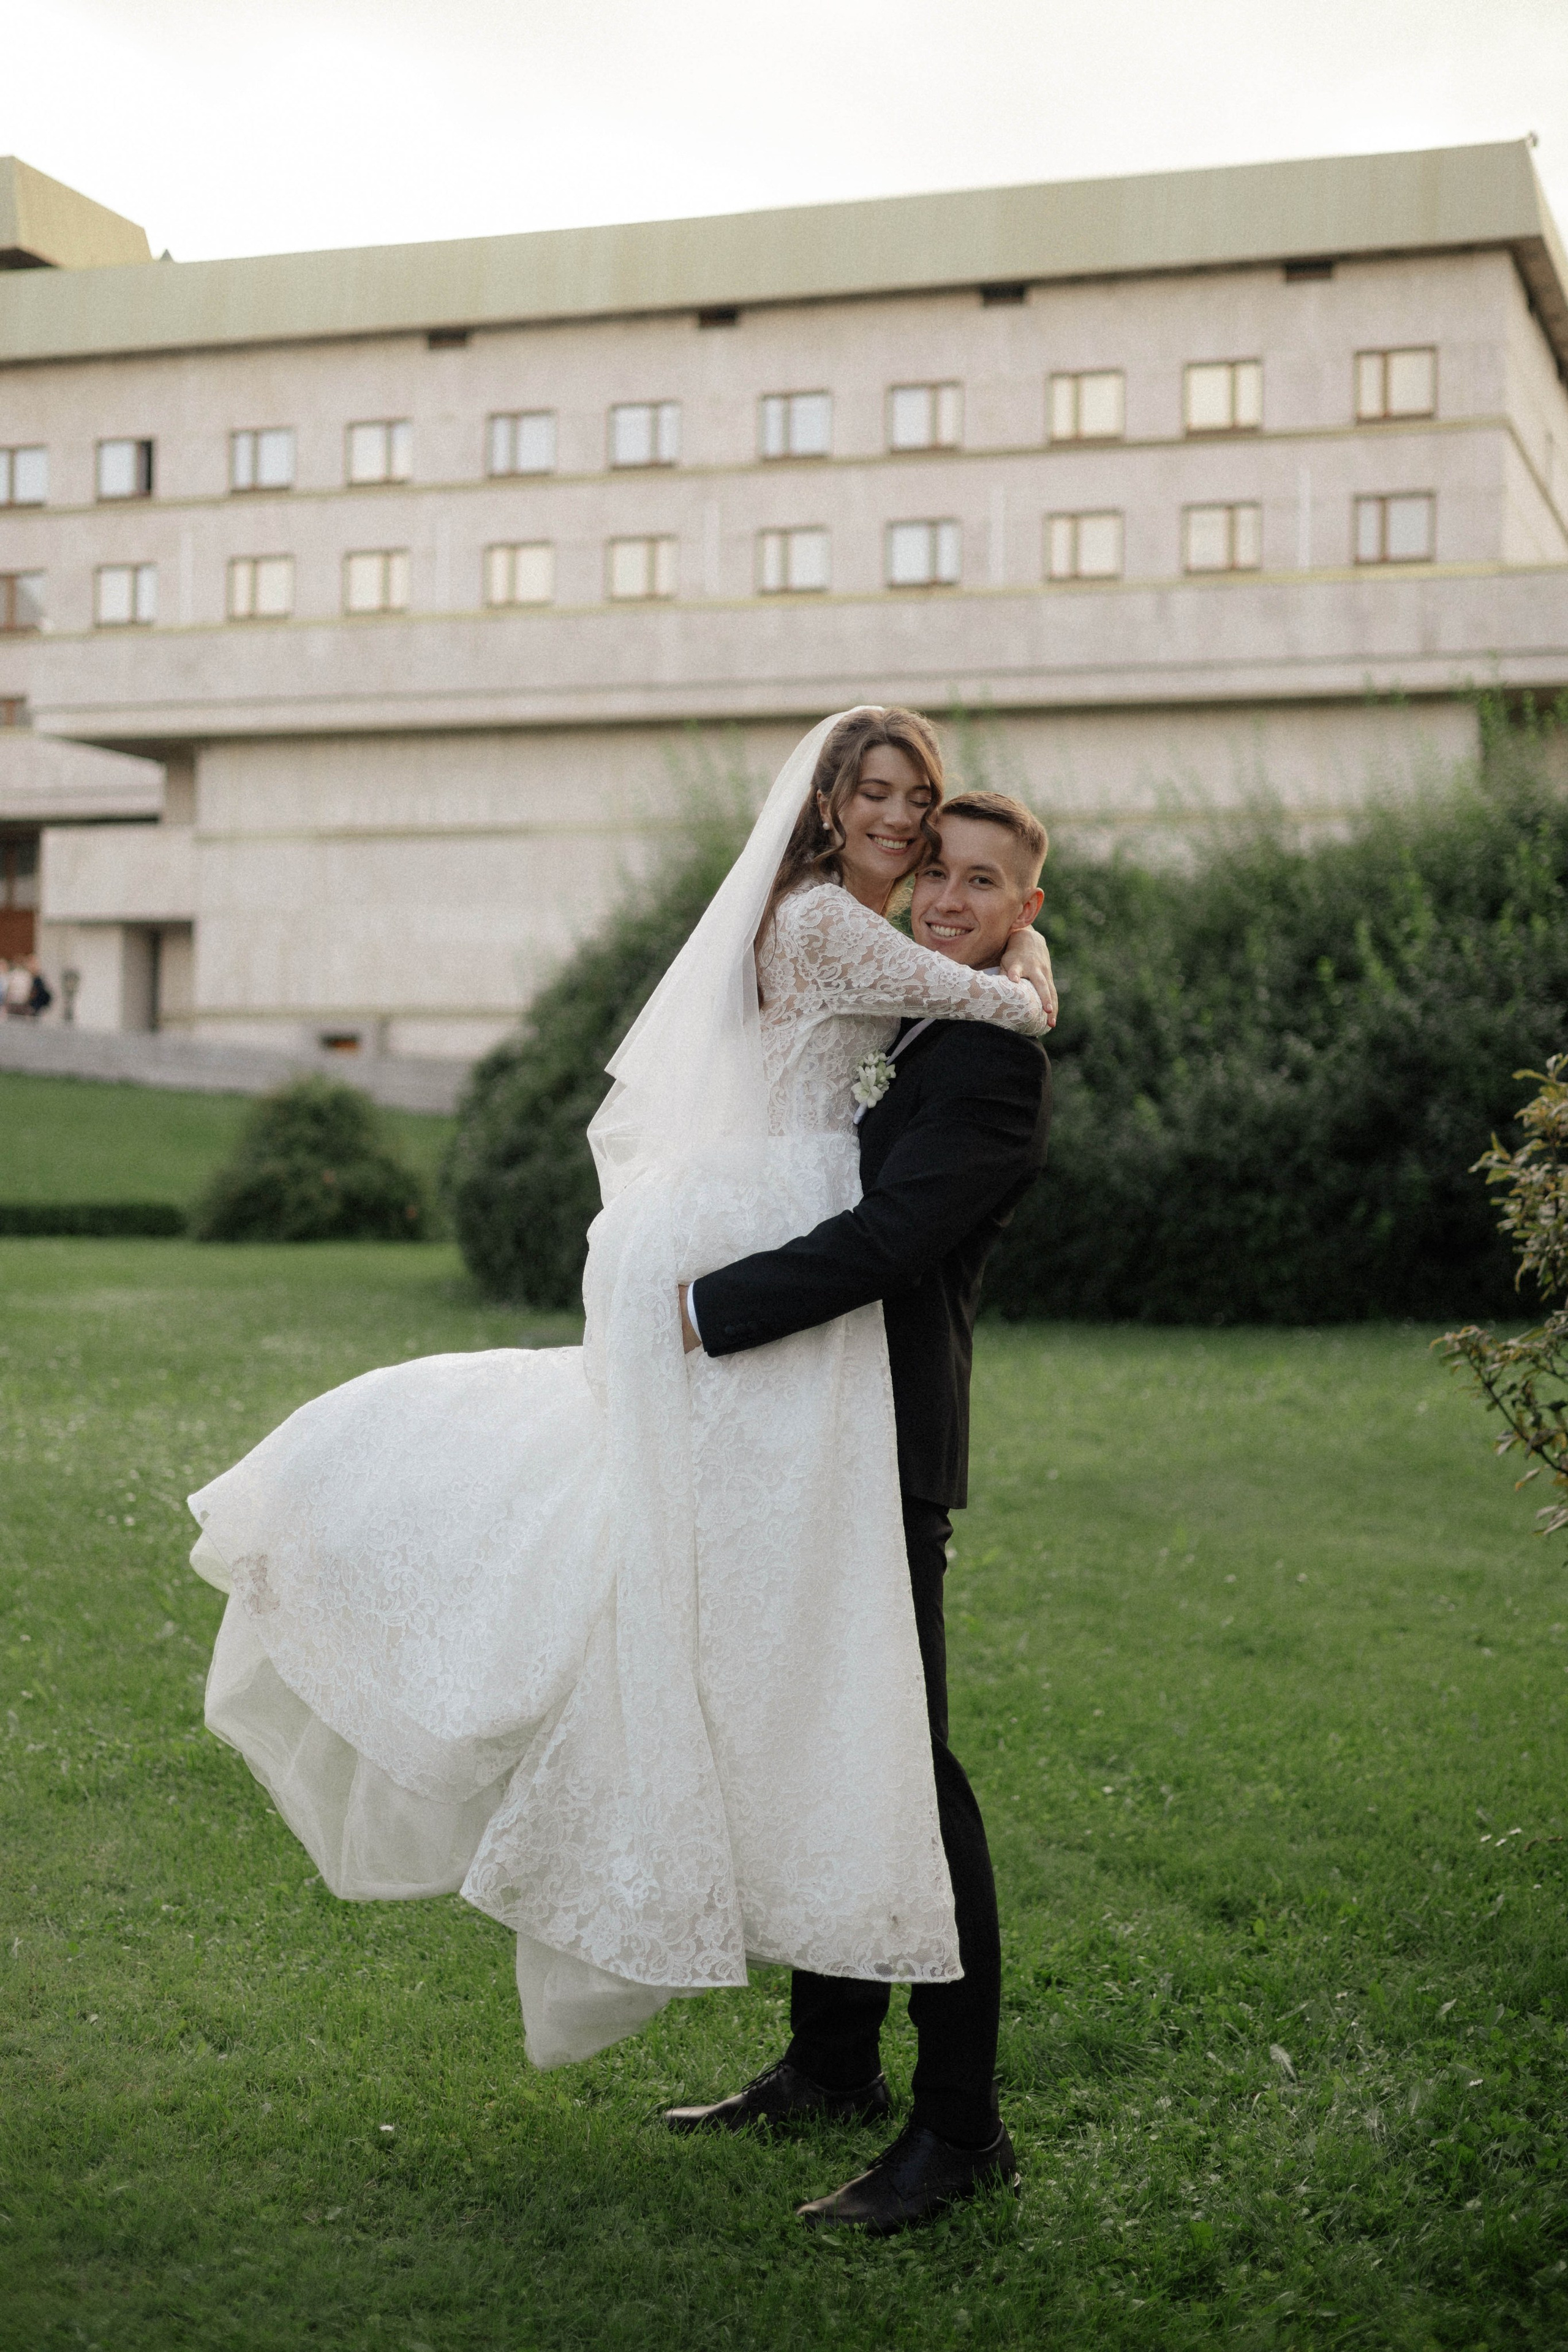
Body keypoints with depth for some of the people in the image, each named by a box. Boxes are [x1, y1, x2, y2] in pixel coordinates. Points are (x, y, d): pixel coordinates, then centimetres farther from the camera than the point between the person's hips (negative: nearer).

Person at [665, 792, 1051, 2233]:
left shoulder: (996, 1061, -13)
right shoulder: (900, 1029, 19)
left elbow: (884, 1239, -22)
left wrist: (703, 1312, -18)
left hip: (886, 1453, -10)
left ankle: (960, 2126, 2)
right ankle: (833, 2063, 29)